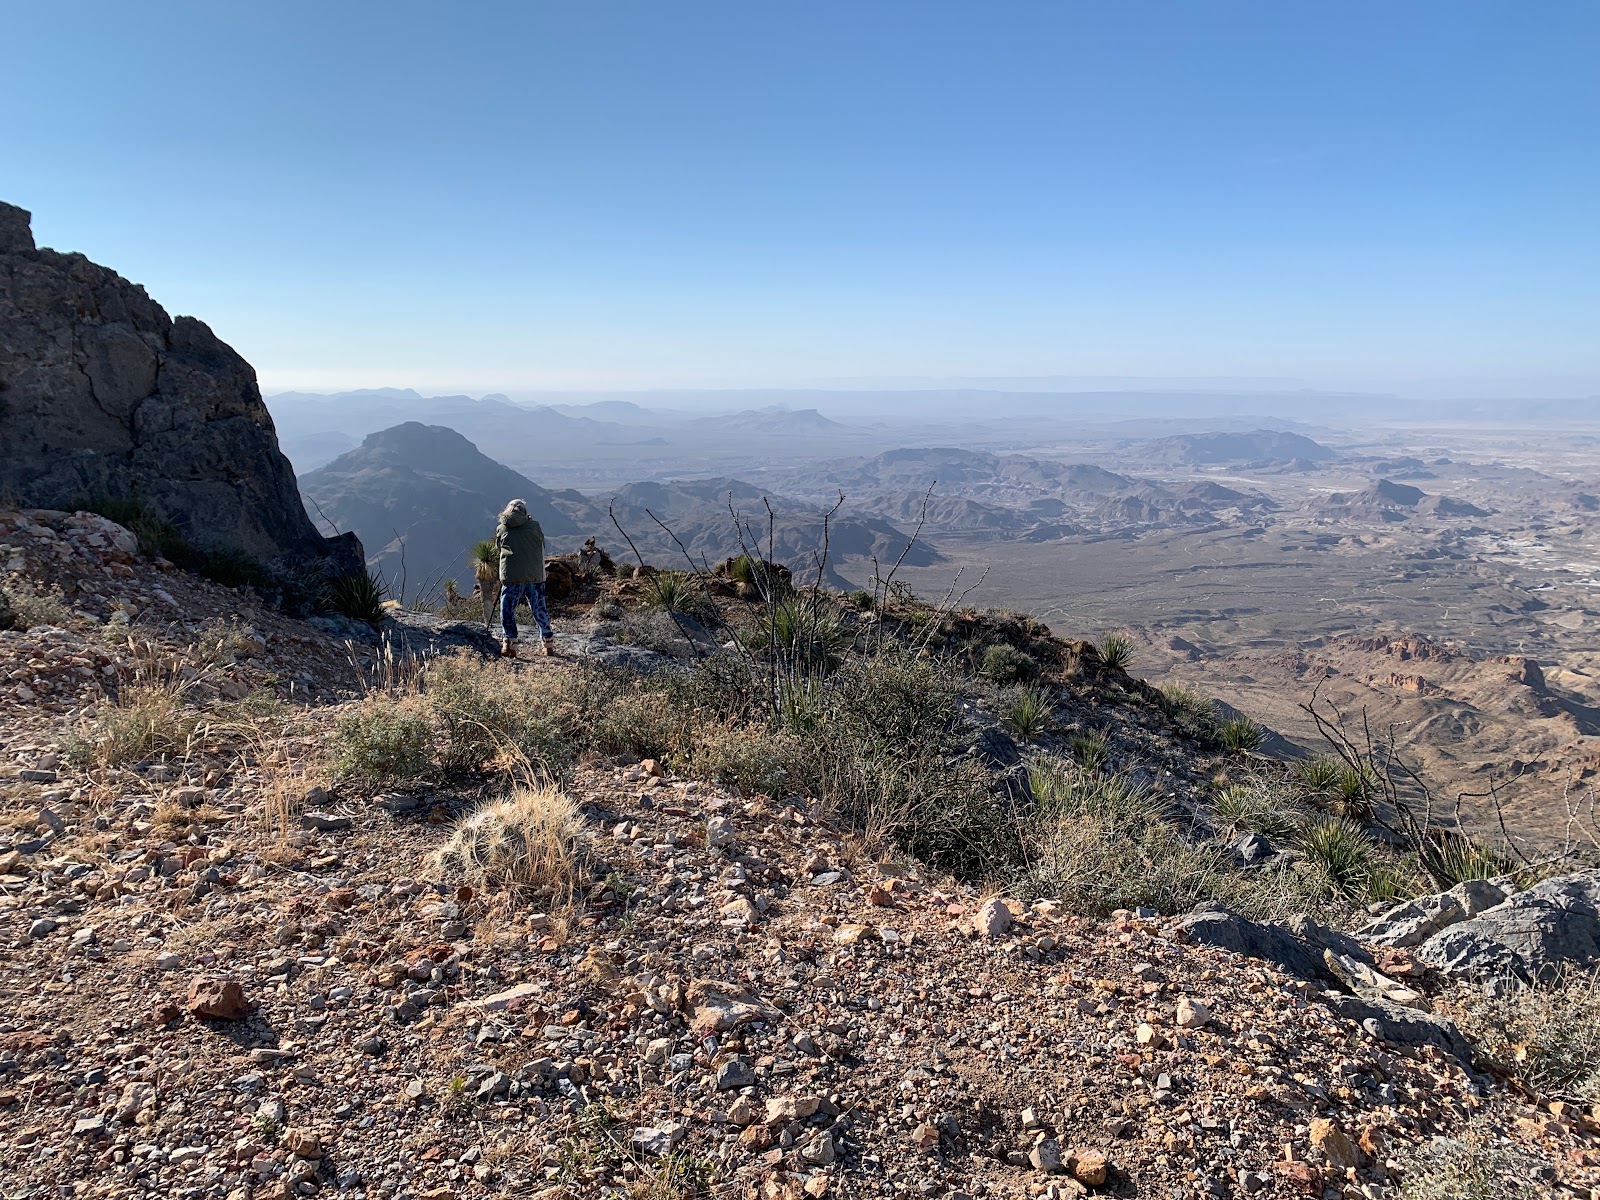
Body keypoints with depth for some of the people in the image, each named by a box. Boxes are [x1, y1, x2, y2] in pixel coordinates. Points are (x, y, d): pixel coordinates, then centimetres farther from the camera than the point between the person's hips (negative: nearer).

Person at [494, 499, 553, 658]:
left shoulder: (501, 528, 2)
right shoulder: (534, 526, 0)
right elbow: (542, 547, 11)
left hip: (511, 577, -2)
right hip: (535, 576, 2)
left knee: (507, 611, 5)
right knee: (540, 611, 12)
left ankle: (509, 644, -7)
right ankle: (549, 645, 20)